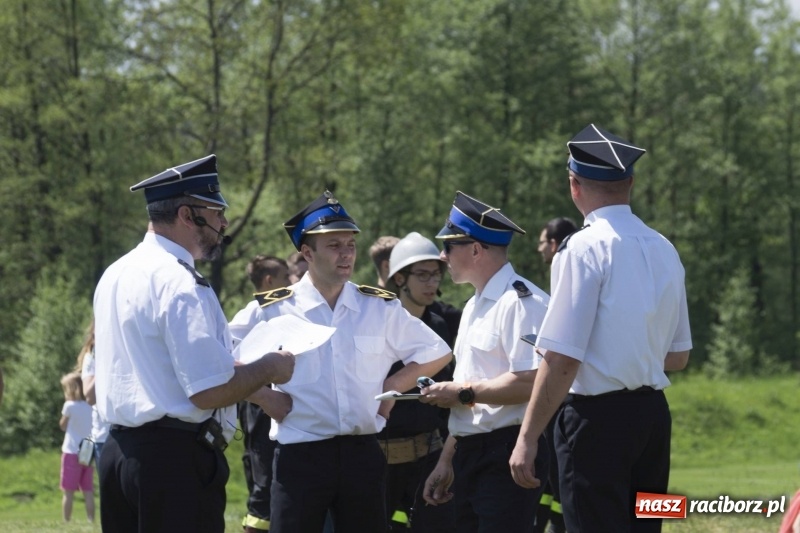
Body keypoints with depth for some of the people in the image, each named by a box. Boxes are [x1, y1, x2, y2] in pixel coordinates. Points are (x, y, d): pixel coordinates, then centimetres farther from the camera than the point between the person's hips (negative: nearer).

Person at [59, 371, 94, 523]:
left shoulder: (70, 406, -8)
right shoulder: (91, 407, 6)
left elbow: (63, 426, 3)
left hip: (72, 452, -5)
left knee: (69, 491, -1)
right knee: (88, 491, 7)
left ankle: (66, 520, -3)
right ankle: (91, 520, 4)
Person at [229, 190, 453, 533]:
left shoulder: (381, 309, 7)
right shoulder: (271, 311, -1)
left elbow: (437, 353, 17)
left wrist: (393, 387, 7)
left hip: (362, 453, 3)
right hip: (300, 455, -3)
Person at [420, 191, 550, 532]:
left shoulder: (519, 301, -13)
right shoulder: (474, 306, 19)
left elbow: (530, 382, -24)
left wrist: (463, 392, -14)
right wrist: (447, 461, 21)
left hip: (506, 455, -10)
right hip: (471, 455, 10)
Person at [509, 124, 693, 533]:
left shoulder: (585, 249, -12)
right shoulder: (664, 251, 9)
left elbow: (562, 359, -17)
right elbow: (678, 357, 16)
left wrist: (528, 438, -13)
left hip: (598, 418, -7)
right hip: (653, 413, 7)